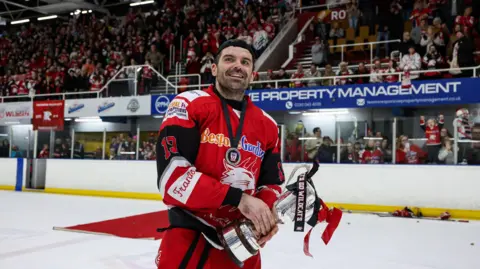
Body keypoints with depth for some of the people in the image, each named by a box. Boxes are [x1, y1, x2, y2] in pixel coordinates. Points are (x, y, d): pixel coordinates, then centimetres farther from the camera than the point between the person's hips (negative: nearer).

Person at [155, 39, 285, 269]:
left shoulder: (268, 125, 7)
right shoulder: (187, 105, -9)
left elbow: (271, 183, 13)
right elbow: (173, 175, -19)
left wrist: (267, 212, -9)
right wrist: (238, 198, -22)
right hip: (188, 241, -5)